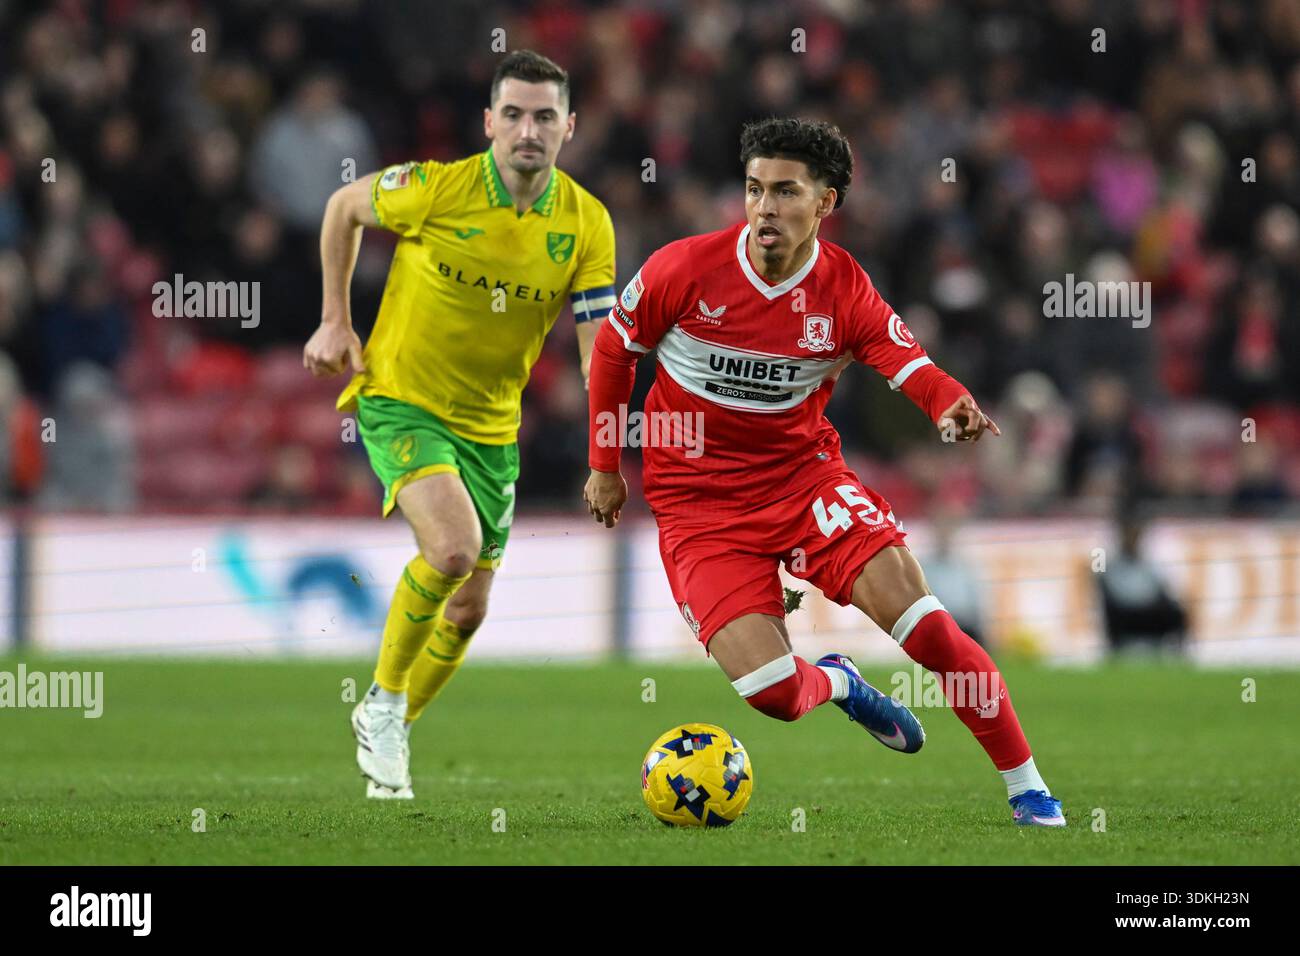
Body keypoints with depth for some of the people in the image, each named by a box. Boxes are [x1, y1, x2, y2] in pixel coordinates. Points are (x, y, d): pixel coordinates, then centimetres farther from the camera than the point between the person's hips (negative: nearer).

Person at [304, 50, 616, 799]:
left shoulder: (587, 224, -9)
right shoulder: (436, 189, -18)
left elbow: (599, 347, -11)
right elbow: (345, 208, 2)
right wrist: (335, 321, 1)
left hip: (491, 427, 5)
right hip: (400, 401, -5)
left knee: (468, 611, 10)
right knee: (454, 546, -28)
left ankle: (391, 733, 35)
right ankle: (384, 702, -7)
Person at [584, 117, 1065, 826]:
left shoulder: (846, 290, -8)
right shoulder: (684, 270, -12)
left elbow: (909, 365, -20)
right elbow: (612, 348, 5)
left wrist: (953, 406, -44)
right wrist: (604, 466, 9)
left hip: (803, 472, 1)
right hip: (698, 501, -1)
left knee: (924, 623, -18)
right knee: (773, 692, -17)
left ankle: (1027, 789, -4)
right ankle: (835, 682, 22)